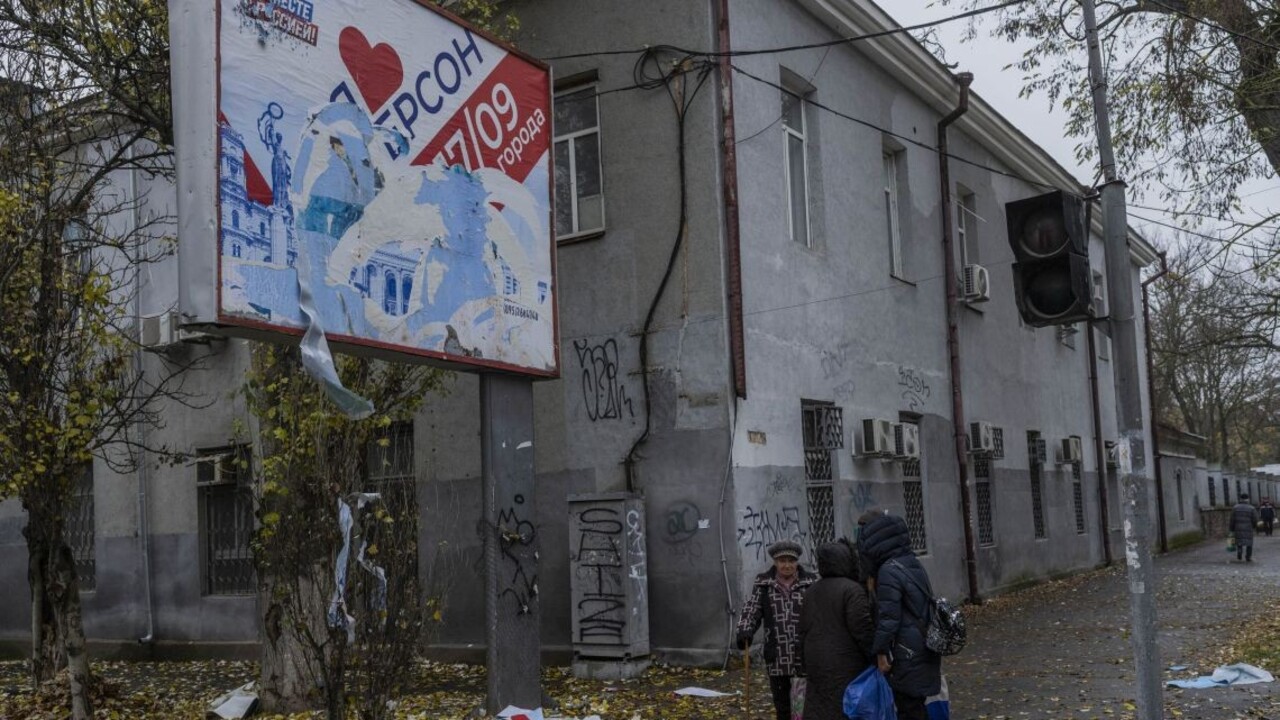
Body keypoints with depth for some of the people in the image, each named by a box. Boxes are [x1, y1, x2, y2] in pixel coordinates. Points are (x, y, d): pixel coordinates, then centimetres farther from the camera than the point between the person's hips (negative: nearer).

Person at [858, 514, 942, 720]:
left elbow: (887, 616, -19)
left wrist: (881, 652, -12)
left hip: (907, 656, -9)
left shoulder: (889, 571, -17)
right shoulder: (914, 565, 11)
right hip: (925, 651, 9)